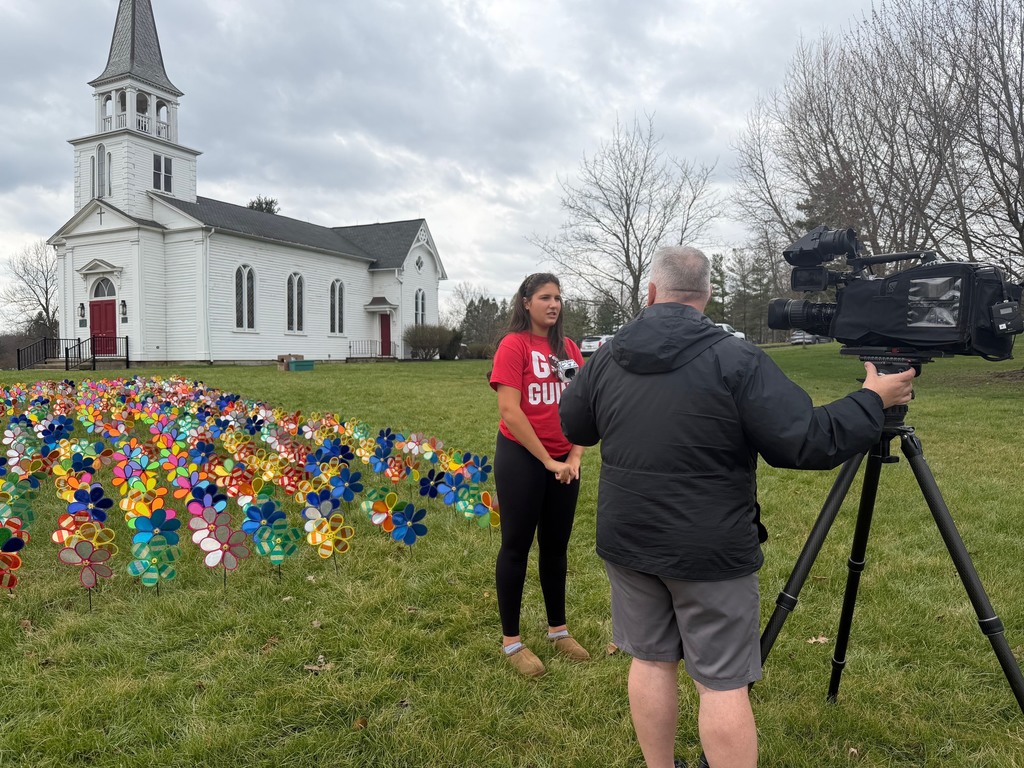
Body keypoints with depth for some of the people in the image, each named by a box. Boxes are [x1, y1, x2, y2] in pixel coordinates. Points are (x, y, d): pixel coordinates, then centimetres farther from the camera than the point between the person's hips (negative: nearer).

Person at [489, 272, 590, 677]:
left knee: (556, 546, 15)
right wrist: (547, 460, -14)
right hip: (522, 459, -6)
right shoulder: (514, 344, -10)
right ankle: (511, 641, 18)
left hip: (564, 463, 6)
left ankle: (558, 630, 31)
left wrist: (575, 455, -4)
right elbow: (510, 411, -17)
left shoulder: (569, 349, 8)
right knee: (517, 546, 5)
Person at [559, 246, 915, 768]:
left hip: (628, 542, 5)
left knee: (650, 660, 18)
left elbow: (572, 427, 14)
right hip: (710, 551, -4)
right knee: (723, 683, 8)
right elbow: (806, 443, -17)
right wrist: (873, 402, -1)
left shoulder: (607, 357, 0)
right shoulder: (736, 359, -16)